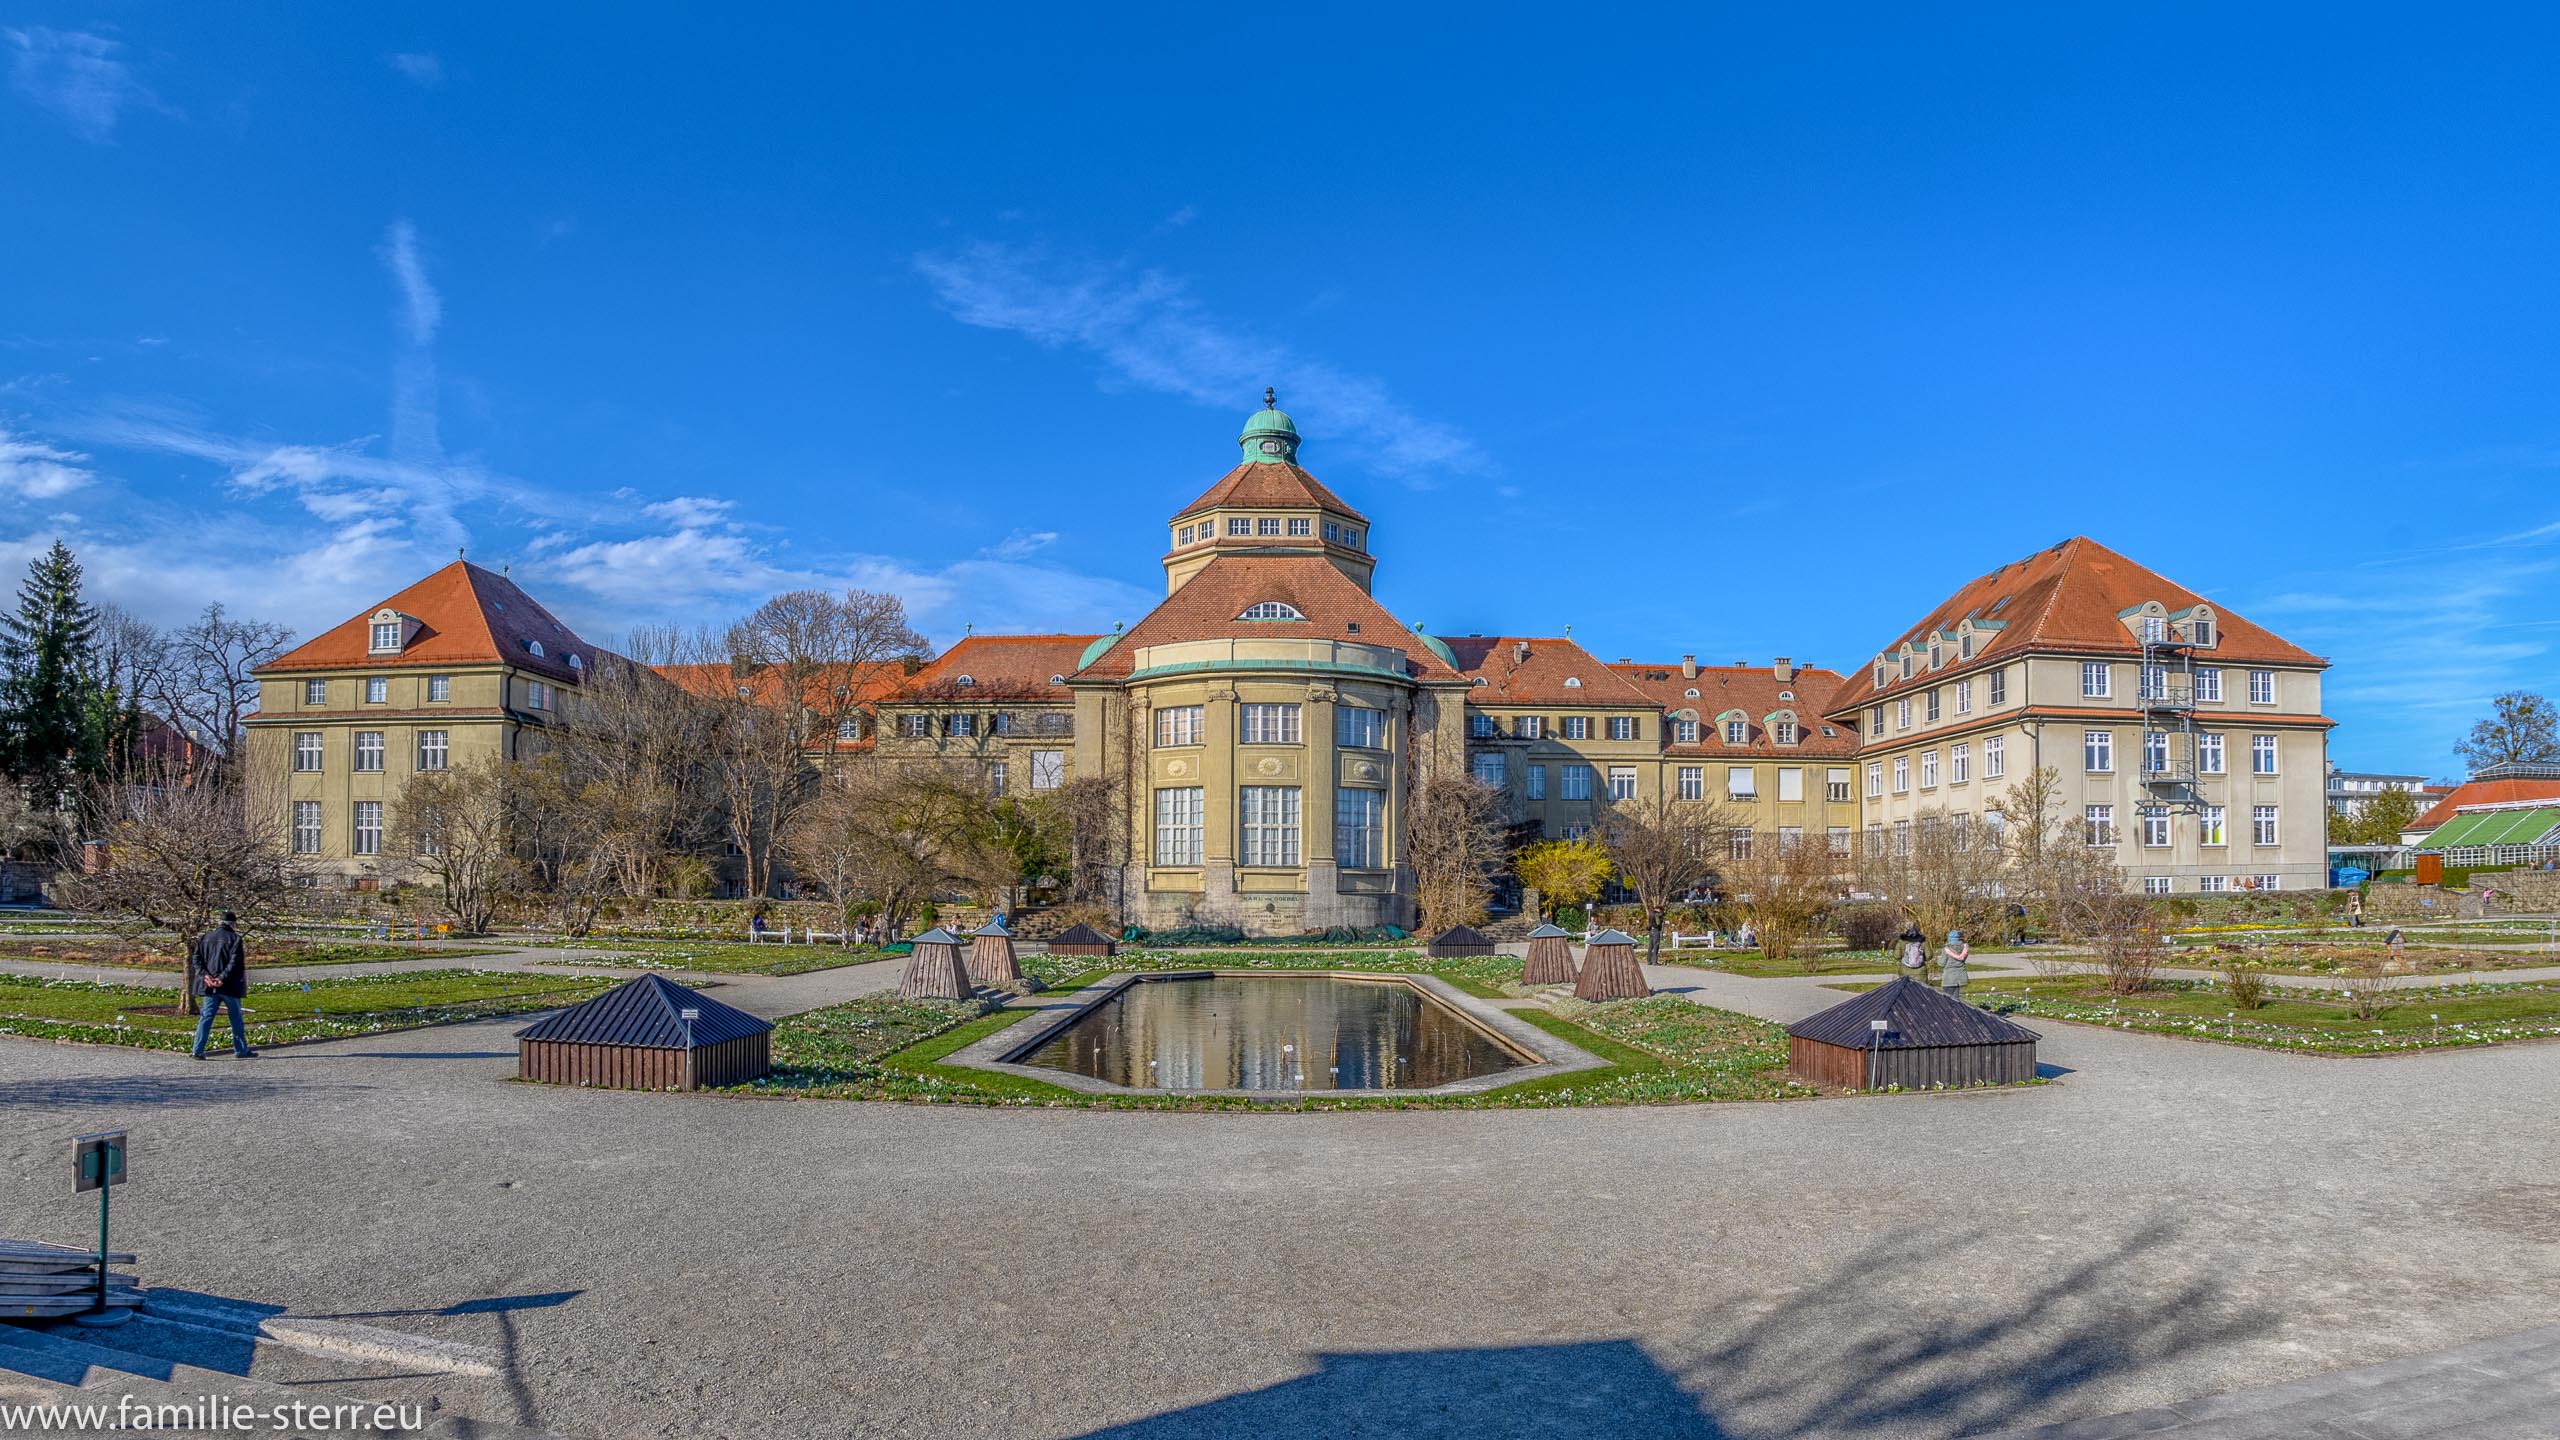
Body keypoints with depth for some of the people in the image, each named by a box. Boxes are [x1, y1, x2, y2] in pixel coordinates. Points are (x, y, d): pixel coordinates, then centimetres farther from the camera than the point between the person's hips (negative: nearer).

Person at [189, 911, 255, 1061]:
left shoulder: (205, 937, 9)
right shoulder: (234, 938, -7)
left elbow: (196, 958, 2)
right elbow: (235, 962, -18)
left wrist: (205, 975, -7)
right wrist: (223, 978, -16)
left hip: (210, 986, 4)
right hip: (230, 986, -4)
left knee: (206, 1018, 6)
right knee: (236, 1018, 7)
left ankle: (198, 1050, -2)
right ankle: (241, 1050, 14)